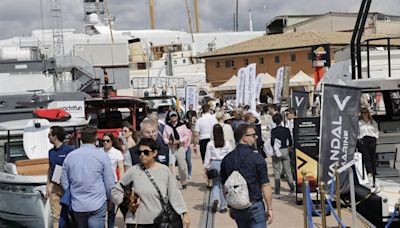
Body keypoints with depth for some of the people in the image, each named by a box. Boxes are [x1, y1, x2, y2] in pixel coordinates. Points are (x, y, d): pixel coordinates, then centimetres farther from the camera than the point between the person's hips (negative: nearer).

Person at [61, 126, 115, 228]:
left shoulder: (69, 156, 4)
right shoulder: (102, 156, -7)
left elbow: (65, 184, 9)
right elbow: (110, 183, -5)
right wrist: (109, 198, 13)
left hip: (77, 205, 4)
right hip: (97, 205, -4)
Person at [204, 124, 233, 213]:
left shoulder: (210, 144, -5)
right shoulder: (227, 143, -4)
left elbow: (207, 157, 0)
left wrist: (206, 167, 10)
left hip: (214, 164, 0)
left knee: (215, 184, 14)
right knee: (223, 186, 8)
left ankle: (215, 199, -12)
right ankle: (222, 206, 13)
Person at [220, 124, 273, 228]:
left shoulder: (227, 159, 4)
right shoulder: (256, 158, -13)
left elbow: (224, 185, 10)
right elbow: (265, 185, -13)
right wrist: (269, 208, -6)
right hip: (254, 205, -6)